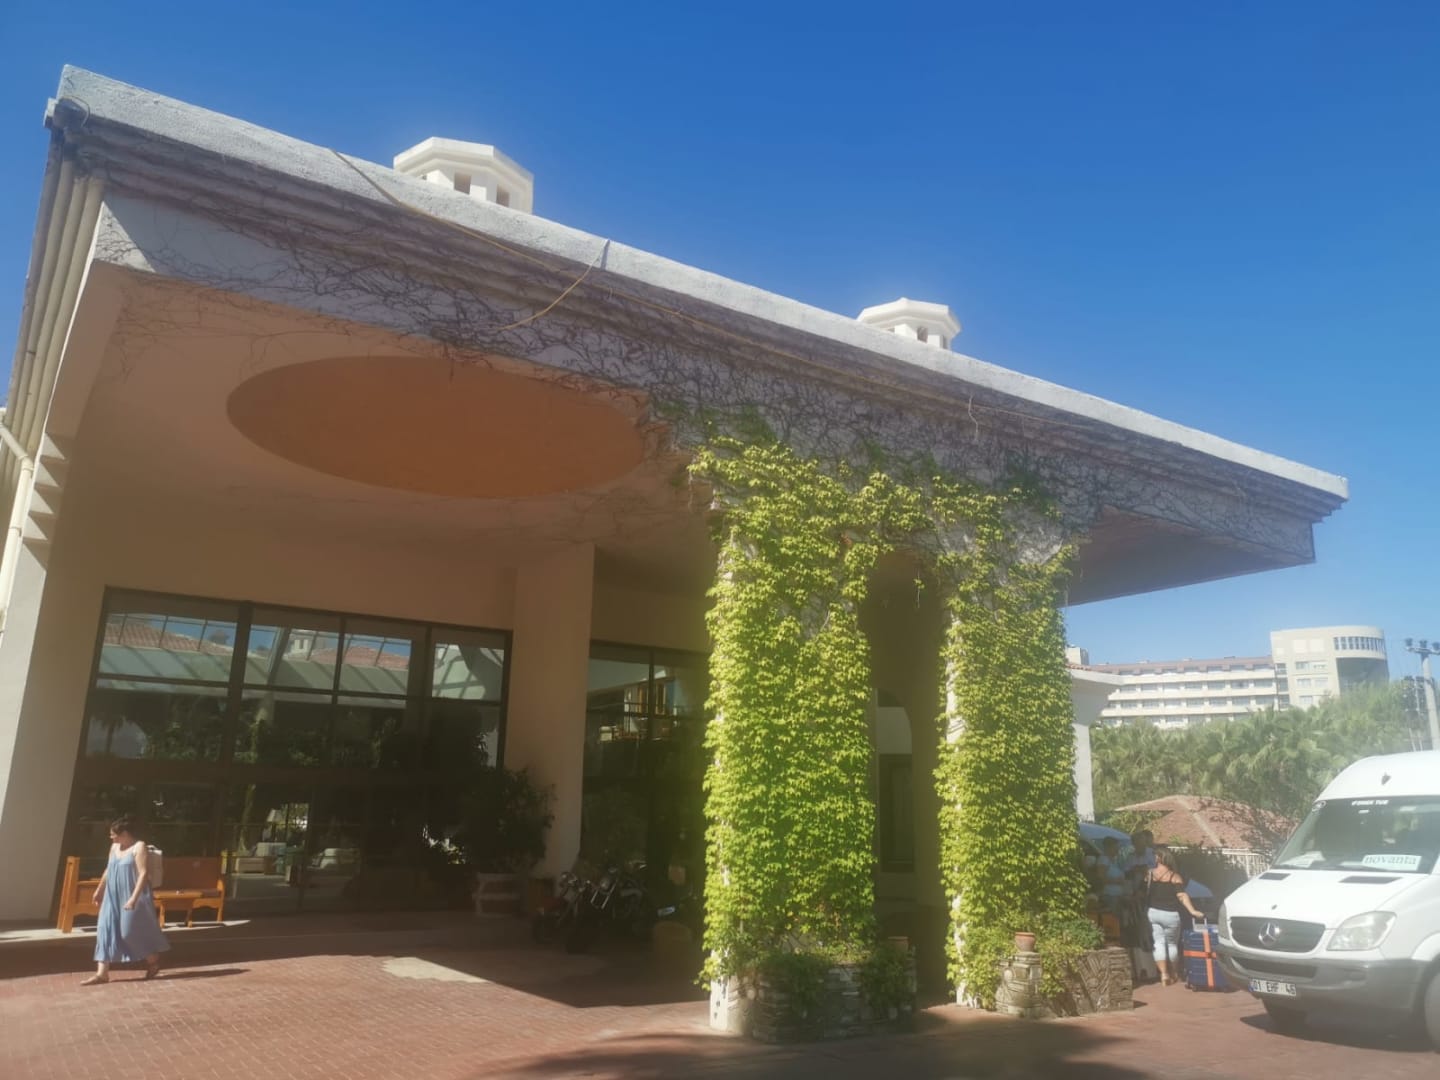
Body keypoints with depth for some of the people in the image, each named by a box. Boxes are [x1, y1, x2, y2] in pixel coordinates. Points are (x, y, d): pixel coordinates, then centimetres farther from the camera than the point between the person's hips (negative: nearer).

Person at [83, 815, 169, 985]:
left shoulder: (139, 847, -15)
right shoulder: (114, 847, 9)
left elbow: (144, 874, -21)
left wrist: (134, 898, -27)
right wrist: (99, 889, 29)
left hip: (131, 898, -8)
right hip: (113, 897, 8)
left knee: (133, 931, -2)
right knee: (106, 930, 1)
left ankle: (154, 962, 19)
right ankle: (102, 973, 4)